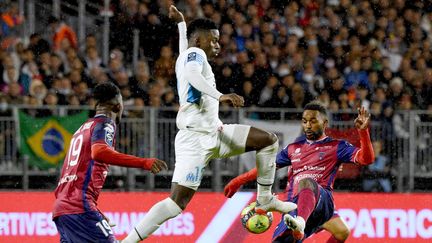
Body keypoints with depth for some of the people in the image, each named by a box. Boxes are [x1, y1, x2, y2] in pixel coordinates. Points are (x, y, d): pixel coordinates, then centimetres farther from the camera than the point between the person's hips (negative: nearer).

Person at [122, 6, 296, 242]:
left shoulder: (187, 54, 21)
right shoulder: (195, 54, -8)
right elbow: (192, 75, -32)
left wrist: (181, 23, 59)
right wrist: (220, 96, -44)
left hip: (212, 134, 10)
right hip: (195, 138, -10)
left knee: (268, 140, 10)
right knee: (178, 201, -18)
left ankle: (265, 199, 15)